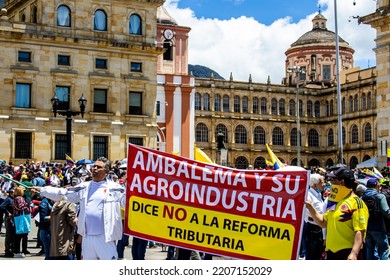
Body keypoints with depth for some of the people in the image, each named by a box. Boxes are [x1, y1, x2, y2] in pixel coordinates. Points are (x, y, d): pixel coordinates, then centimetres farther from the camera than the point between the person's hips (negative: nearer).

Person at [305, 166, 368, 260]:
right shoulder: (335, 203, 16)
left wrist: (354, 253, -29)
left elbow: (360, 231, -19)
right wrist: (310, 207, 13)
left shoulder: (356, 202, -12)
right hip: (331, 253, 9)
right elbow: (323, 222, 25)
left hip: (348, 254, -9)